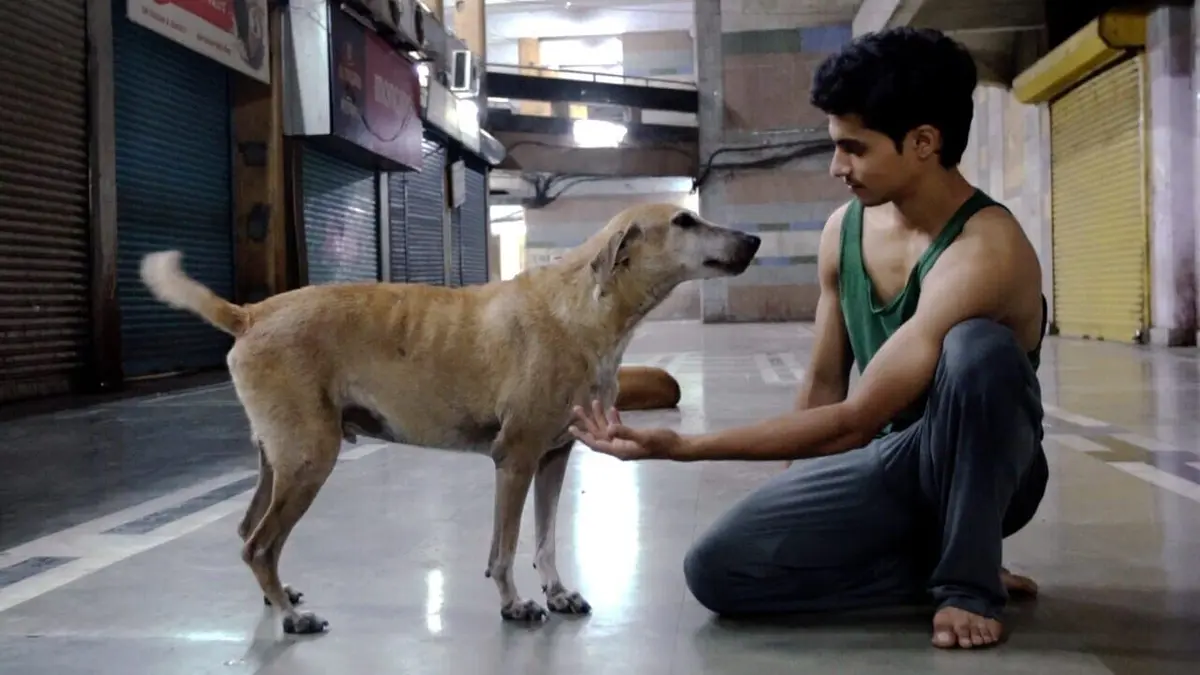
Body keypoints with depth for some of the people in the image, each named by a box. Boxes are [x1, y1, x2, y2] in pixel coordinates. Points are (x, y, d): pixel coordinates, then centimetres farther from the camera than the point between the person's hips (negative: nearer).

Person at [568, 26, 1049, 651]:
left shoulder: (984, 250, -28)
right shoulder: (844, 231, -4)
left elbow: (852, 421, -30)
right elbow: (822, 385, 7)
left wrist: (681, 447, -29)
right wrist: (785, 512, 11)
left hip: (983, 466, -5)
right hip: (887, 462, 5)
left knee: (976, 348, -38)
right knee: (717, 568, -14)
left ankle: (968, 580, -16)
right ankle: (936, 563, 0)